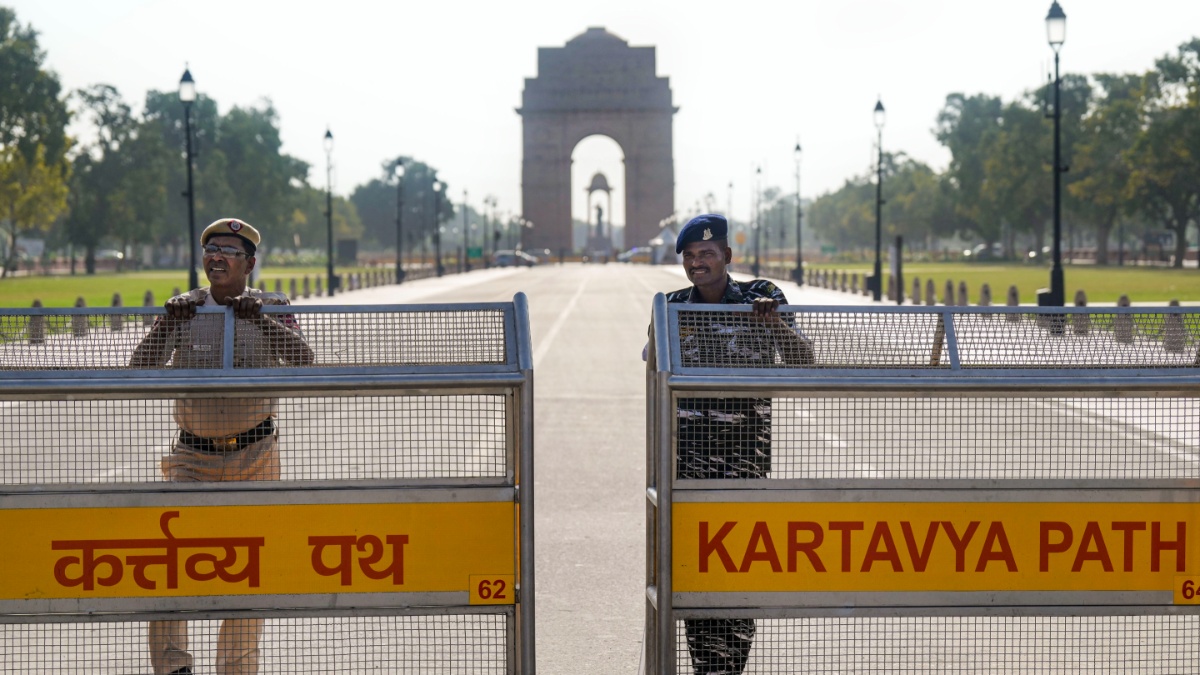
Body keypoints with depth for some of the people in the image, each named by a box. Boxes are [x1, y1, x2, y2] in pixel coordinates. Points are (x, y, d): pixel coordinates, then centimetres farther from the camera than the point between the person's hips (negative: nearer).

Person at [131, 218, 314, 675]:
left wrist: (258, 317, -26)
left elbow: (302, 358, -15)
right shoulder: (185, 308, 3)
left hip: (255, 454, 0)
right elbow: (141, 368, -5)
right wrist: (168, 322, -19)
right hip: (193, 453, 0)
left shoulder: (271, 308, 2)